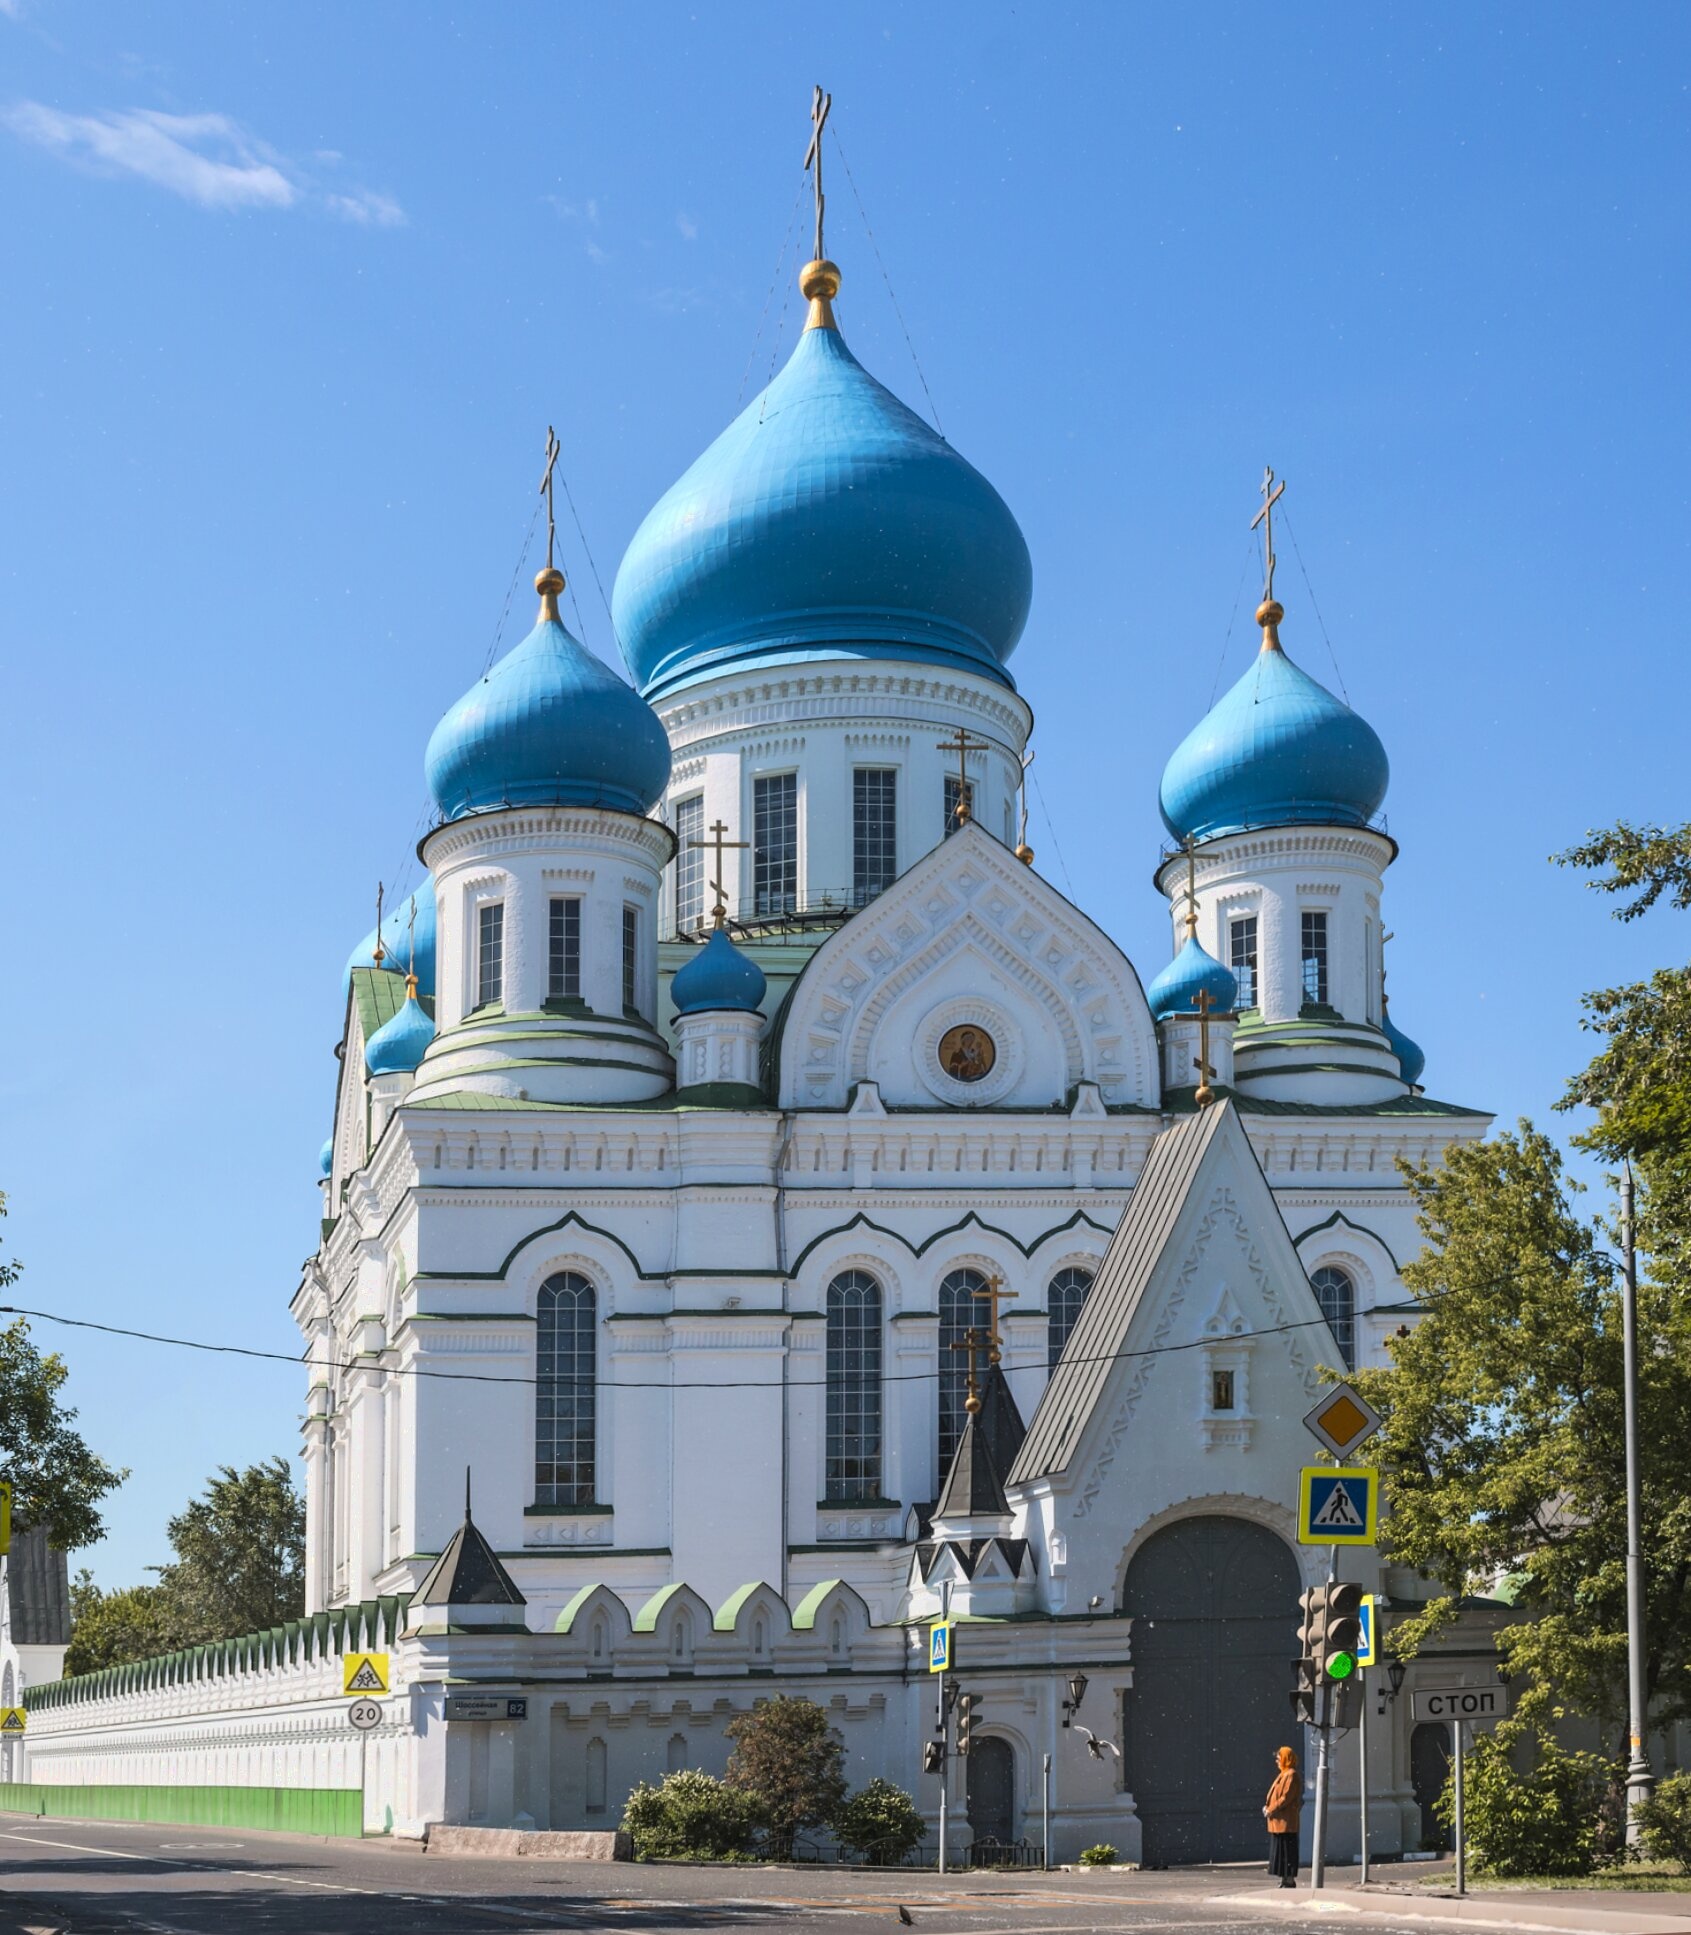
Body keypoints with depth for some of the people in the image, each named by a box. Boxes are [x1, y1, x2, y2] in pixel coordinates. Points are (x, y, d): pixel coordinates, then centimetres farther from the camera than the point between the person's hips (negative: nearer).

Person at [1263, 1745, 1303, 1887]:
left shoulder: (1292, 1775, -13)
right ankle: (1285, 1881, 16)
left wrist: (1271, 1810, -15)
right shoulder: (1283, 1774, 18)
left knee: (1287, 1852, -7)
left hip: (1285, 1822, -10)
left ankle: (1290, 1881, -5)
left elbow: (1286, 1798, -20)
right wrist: (1268, 1806, 8)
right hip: (1278, 1822, 10)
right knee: (1280, 1853, 12)